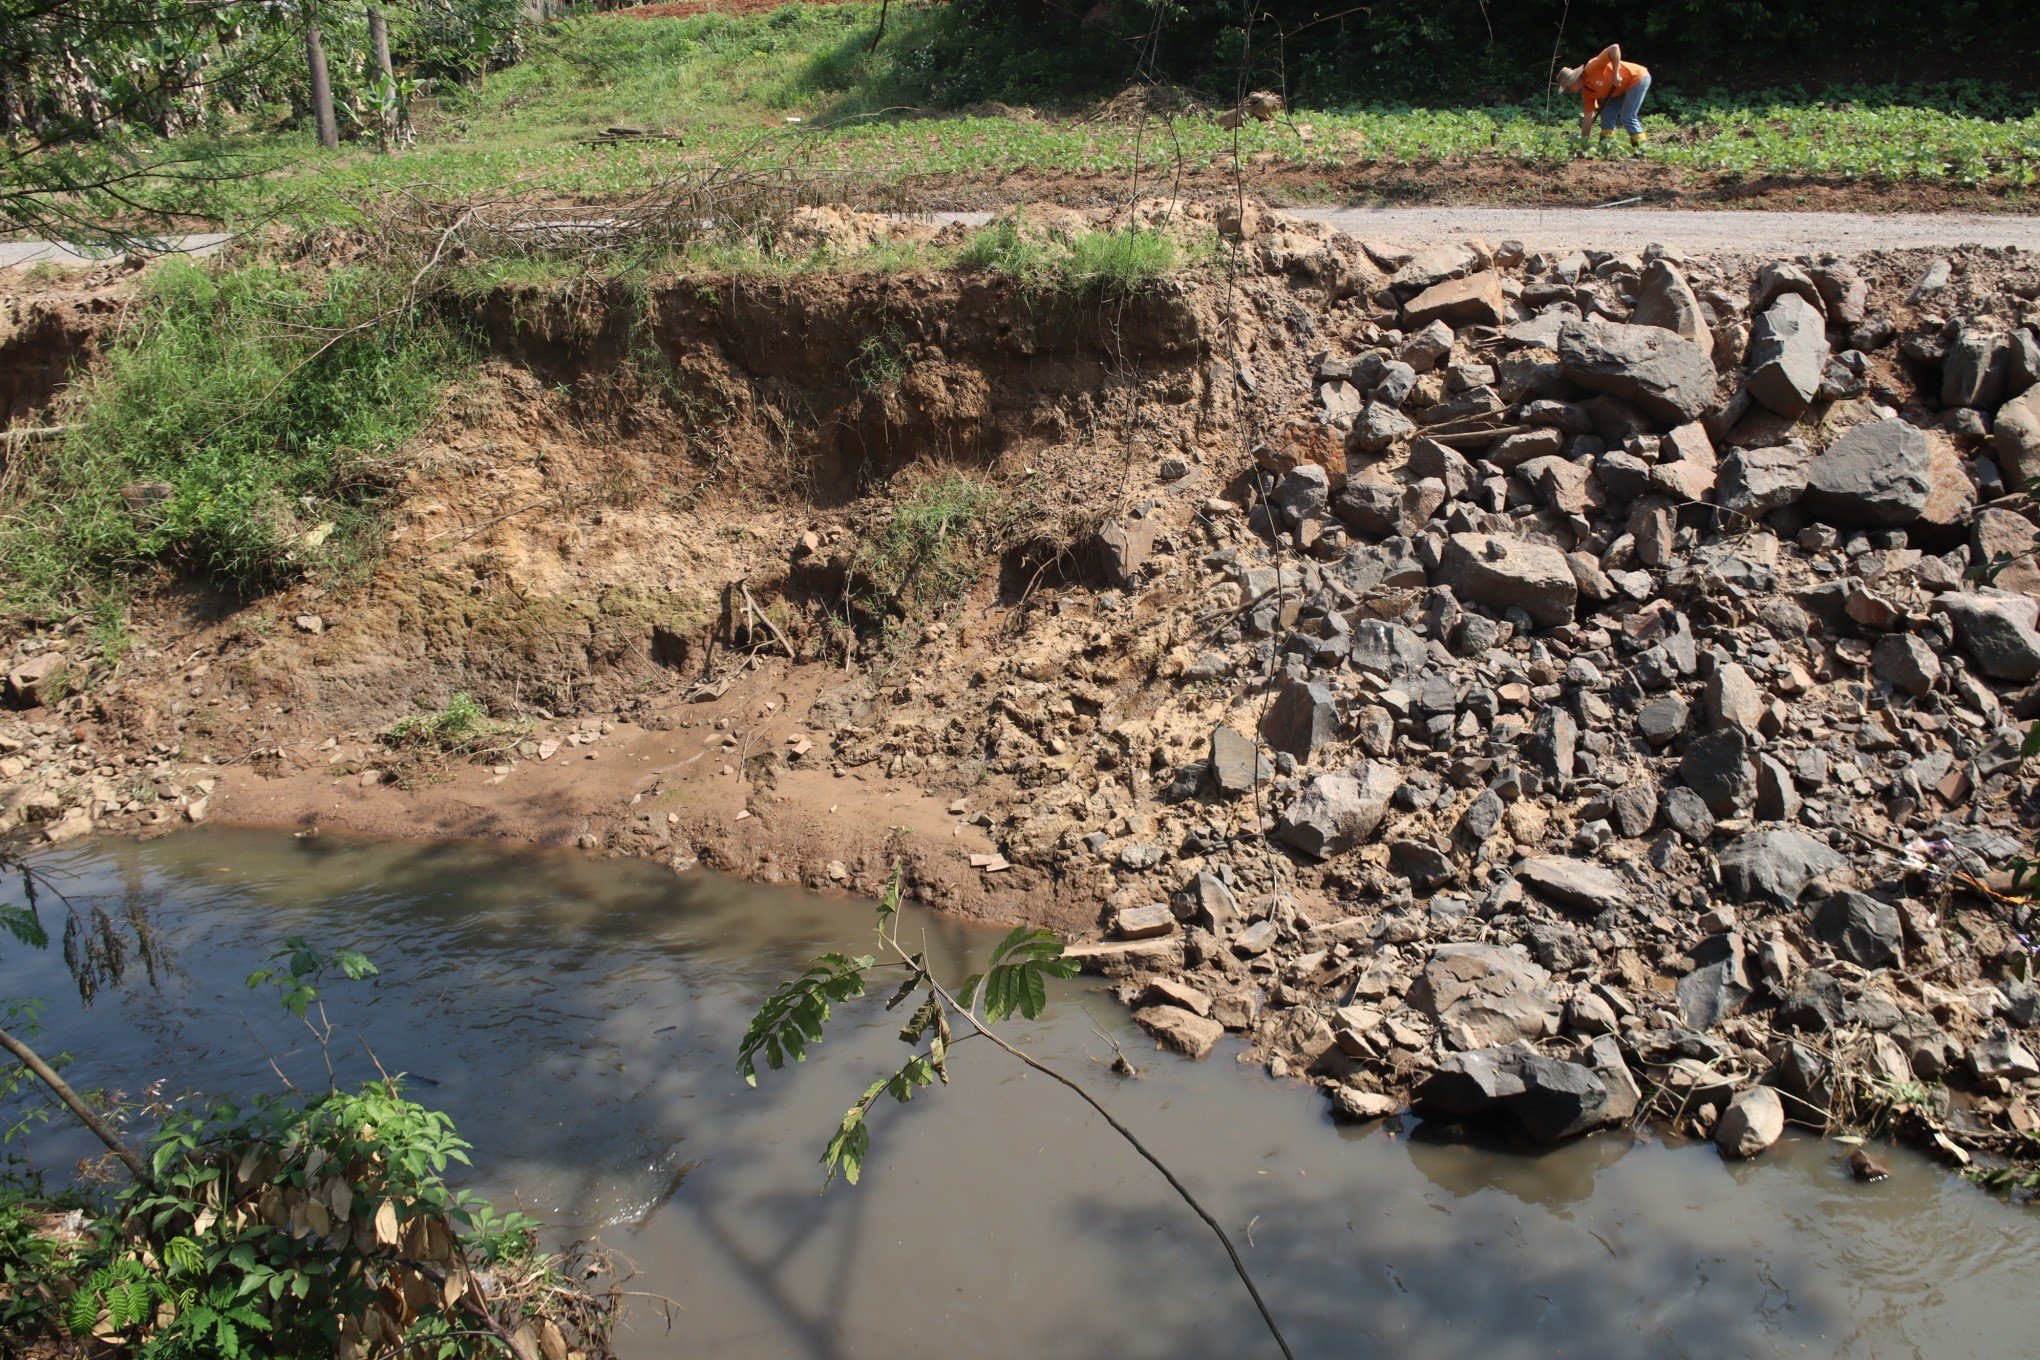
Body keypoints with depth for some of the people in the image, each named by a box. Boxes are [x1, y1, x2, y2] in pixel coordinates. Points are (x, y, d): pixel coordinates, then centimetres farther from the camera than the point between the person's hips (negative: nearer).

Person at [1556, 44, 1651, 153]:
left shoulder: (1591, 69, -23)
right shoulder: (1586, 93, 2)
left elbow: (1614, 48, -31)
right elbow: (1588, 116, 5)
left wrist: (1616, 75, -30)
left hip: (1639, 77, -9)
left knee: (1627, 118, -14)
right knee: (1607, 114, 5)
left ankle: (1642, 150, -9)